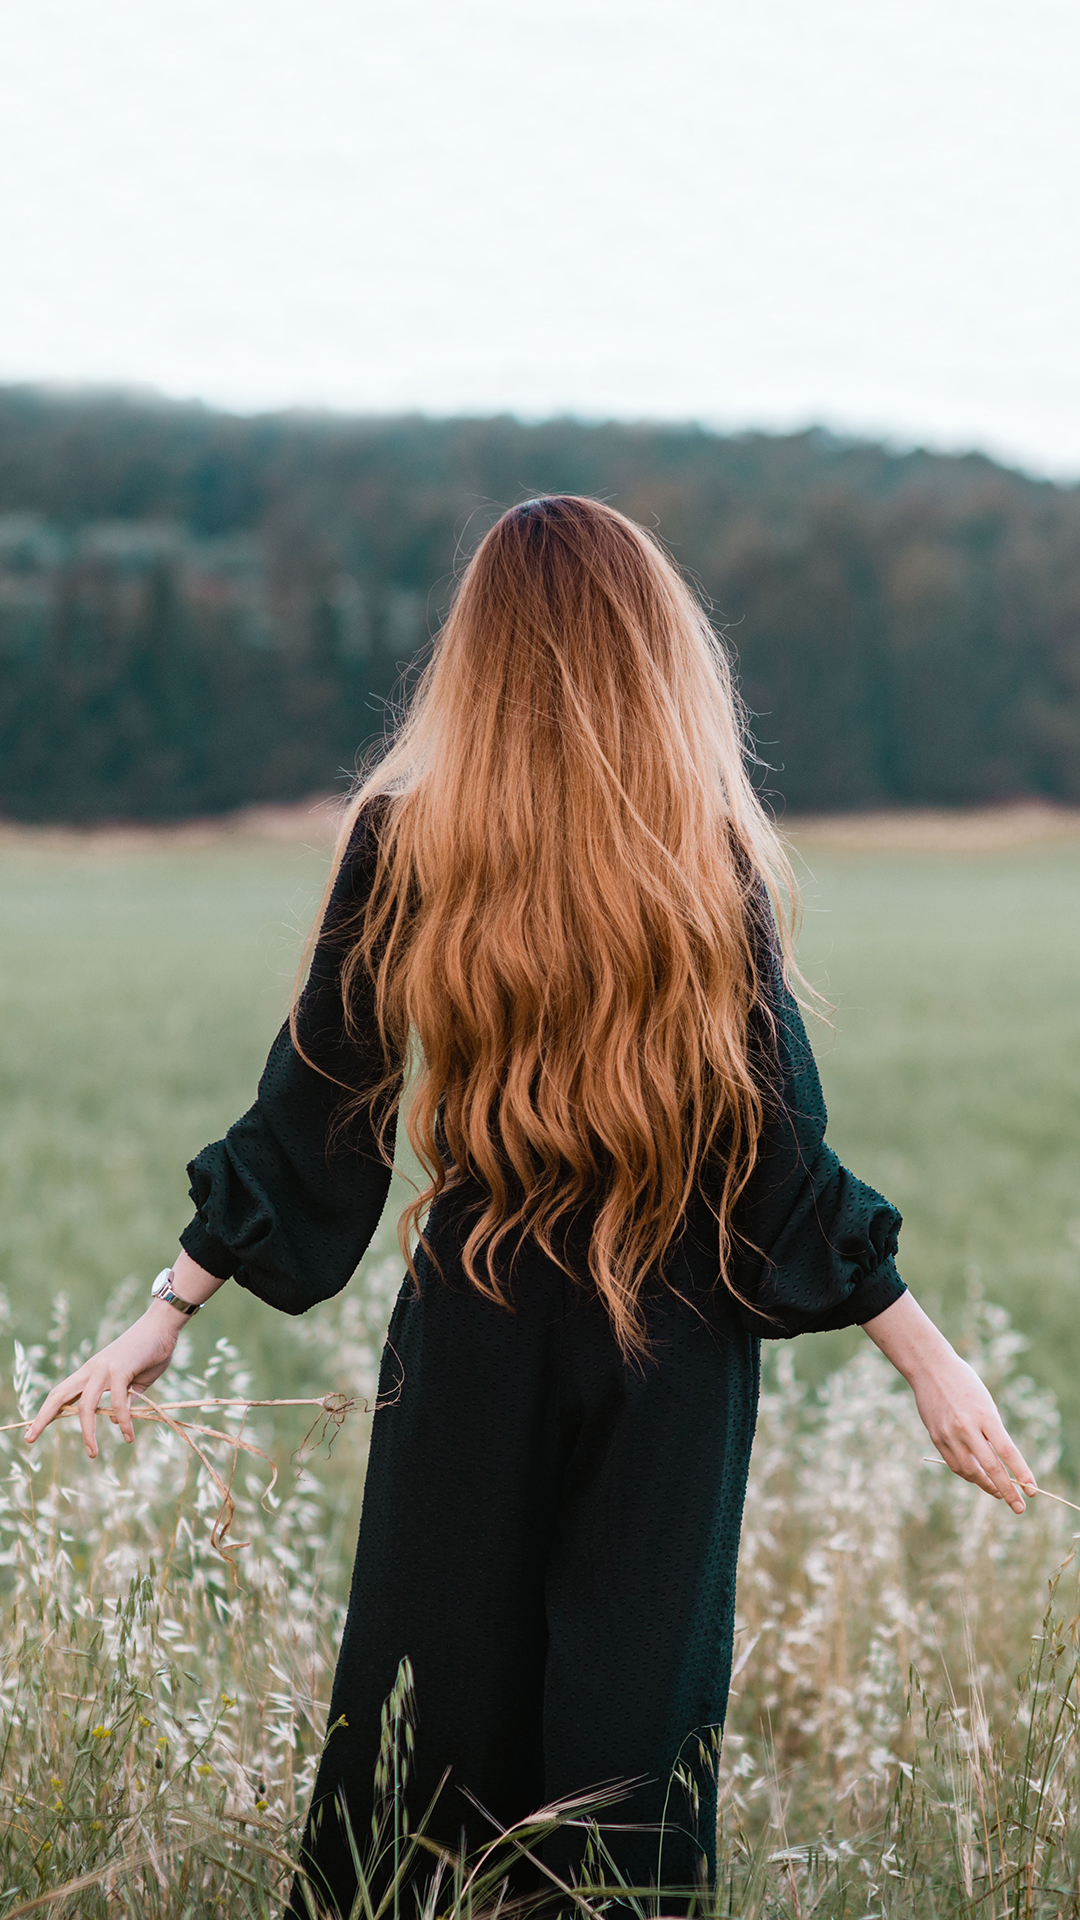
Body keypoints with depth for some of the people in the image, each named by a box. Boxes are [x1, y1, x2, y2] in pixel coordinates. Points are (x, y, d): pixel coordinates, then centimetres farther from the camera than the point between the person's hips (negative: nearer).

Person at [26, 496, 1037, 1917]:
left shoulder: (403, 838, -5)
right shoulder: (710, 854, -9)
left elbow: (311, 1108, -3)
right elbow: (778, 1149, -9)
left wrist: (170, 1310, 6)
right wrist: (929, 1354, -1)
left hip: (473, 1330, 1)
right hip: (673, 1337, -1)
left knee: (437, 1690, 11)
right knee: (636, 1694, 7)